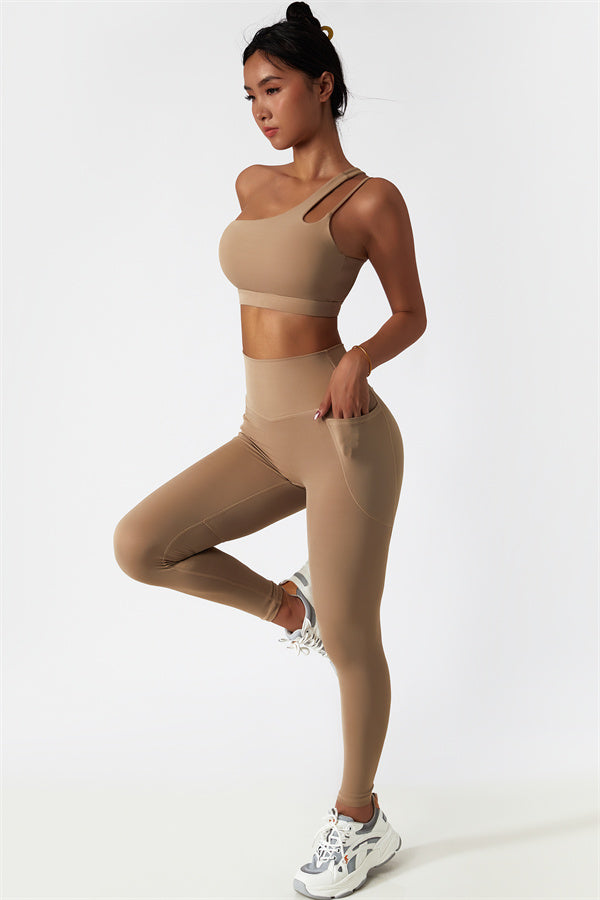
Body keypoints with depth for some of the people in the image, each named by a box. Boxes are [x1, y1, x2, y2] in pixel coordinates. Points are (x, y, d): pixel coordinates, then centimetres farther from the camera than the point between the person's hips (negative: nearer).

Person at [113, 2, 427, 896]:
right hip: (266, 437, 7)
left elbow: (412, 315, 0)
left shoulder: (374, 199, -7)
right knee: (138, 545, -8)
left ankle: (361, 821, 28)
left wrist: (358, 360, -19)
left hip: (343, 435, -7)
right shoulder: (253, 186, 12)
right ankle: (291, 606, 16)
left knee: (349, 643, 4)